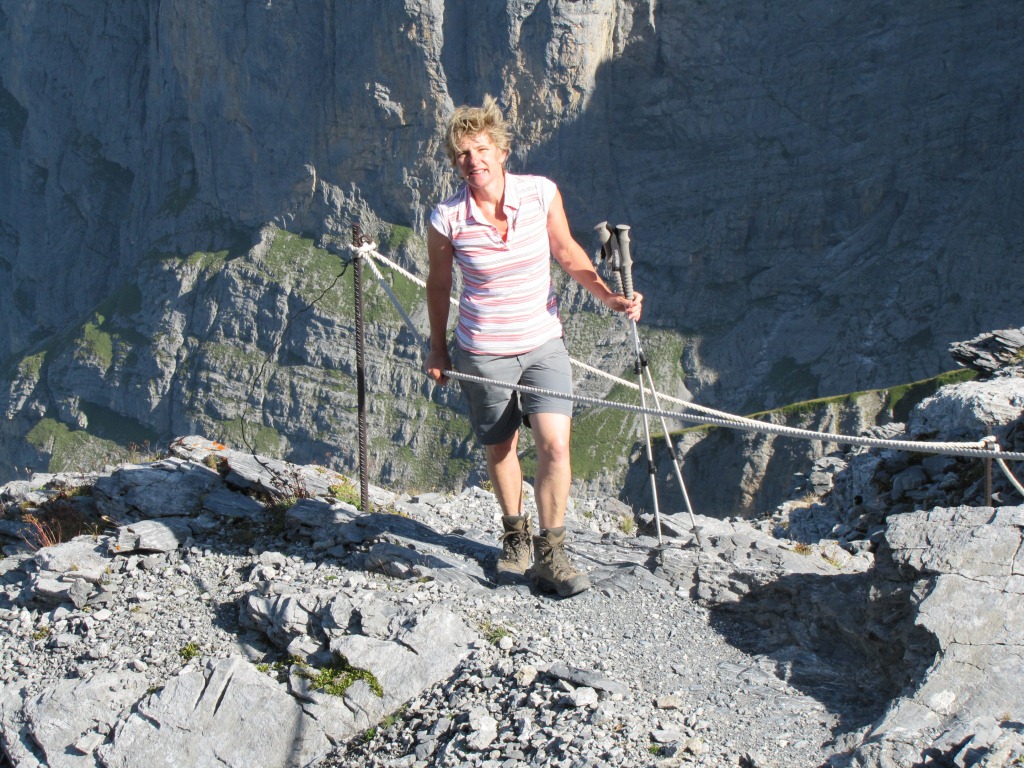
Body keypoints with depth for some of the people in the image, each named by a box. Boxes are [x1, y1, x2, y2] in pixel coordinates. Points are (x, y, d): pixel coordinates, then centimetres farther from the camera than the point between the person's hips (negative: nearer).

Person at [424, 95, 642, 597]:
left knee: (555, 444, -13)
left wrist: (609, 297, -4)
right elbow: (438, 281, 4)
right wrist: (438, 349, 12)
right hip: (483, 351, -1)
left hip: (543, 343, 1)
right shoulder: (446, 220, -13)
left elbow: (566, 251, 7)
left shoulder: (541, 193, -10)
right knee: (499, 449, 13)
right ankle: (515, 536, 39)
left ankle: (550, 555, 3)